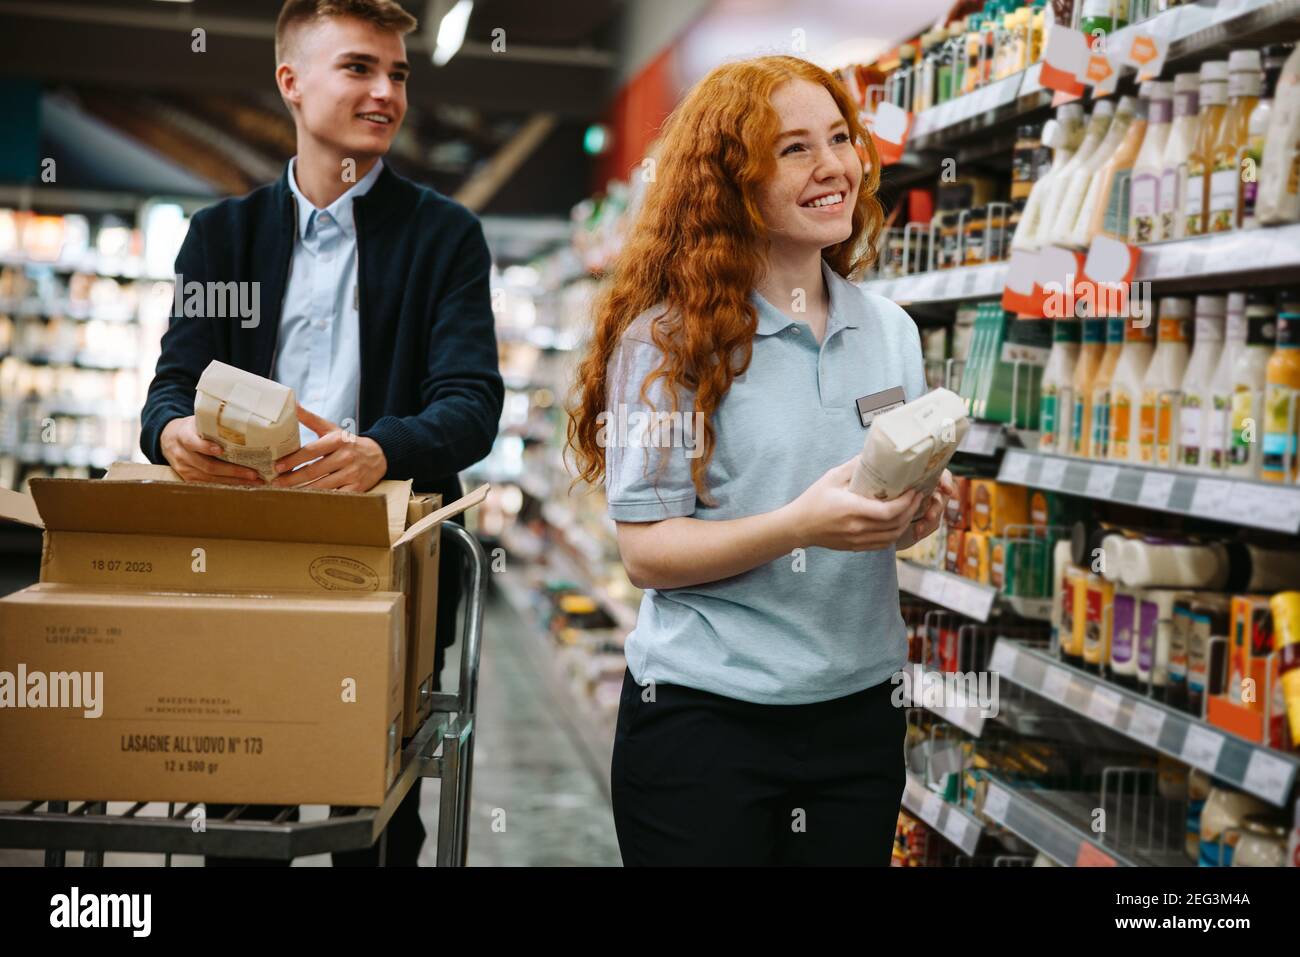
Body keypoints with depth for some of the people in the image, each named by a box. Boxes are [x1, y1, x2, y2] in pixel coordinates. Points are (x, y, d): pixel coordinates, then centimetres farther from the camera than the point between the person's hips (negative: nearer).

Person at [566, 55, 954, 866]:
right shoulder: (670, 336, -10)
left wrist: (913, 517, -7)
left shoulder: (891, 332, 6)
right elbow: (645, 550, -14)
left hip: (859, 709, 5)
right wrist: (798, 527, -27)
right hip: (705, 715, -5)